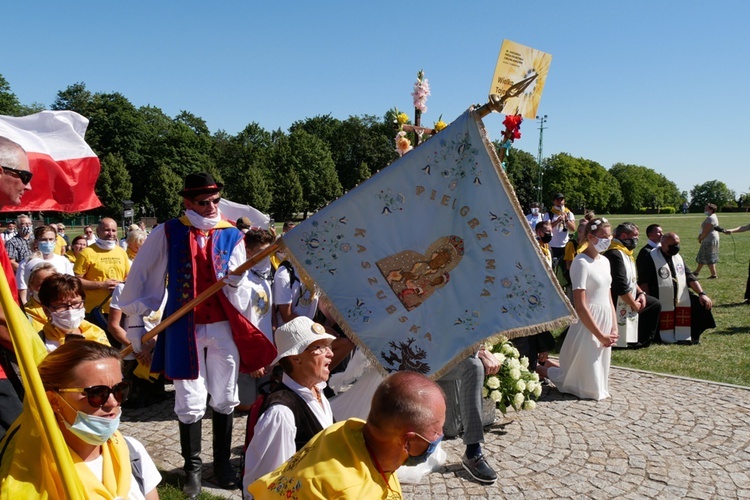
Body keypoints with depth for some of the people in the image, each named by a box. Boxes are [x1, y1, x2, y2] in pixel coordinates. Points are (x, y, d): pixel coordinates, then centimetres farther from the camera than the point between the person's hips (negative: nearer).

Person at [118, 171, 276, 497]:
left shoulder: (232, 236, 1)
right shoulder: (167, 234, -3)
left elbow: (241, 294, 1)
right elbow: (142, 278, 4)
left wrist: (236, 283, -21)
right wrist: (138, 317, 6)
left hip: (223, 328, 2)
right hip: (183, 329, -1)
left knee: (225, 399, 10)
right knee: (190, 403, 5)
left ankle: (222, 462, 27)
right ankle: (192, 468, 23)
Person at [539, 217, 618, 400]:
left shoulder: (604, 261, 9)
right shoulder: (581, 263, -17)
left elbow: (608, 297, 14)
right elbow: (580, 306, -20)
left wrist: (614, 327, 3)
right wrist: (600, 335, -16)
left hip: (605, 322, 8)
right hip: (588, 324, -8)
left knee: (597, 377, 18)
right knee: (589, 387, 4)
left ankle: (552, 366, 33)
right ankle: (539, 369, 20)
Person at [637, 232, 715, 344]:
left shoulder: (678, 257, 14)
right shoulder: (650, 259, -10)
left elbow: (690, 277, 11)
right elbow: (643, 283, -13)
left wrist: (702, 293, -1)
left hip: (682, 300, 7)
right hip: (661, 305, -6)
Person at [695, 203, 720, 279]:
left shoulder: (710, 218, -20)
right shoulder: (713, 217, 14)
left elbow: (705, 231, -21)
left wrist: (700, 239, -7)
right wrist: (700, 235, 6)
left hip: (709, 240, -11)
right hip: (709, 240, 11)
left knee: (709, 258, -4)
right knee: (702, 256, 17)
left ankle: (714, 275, 0)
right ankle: (697, 272, 26)